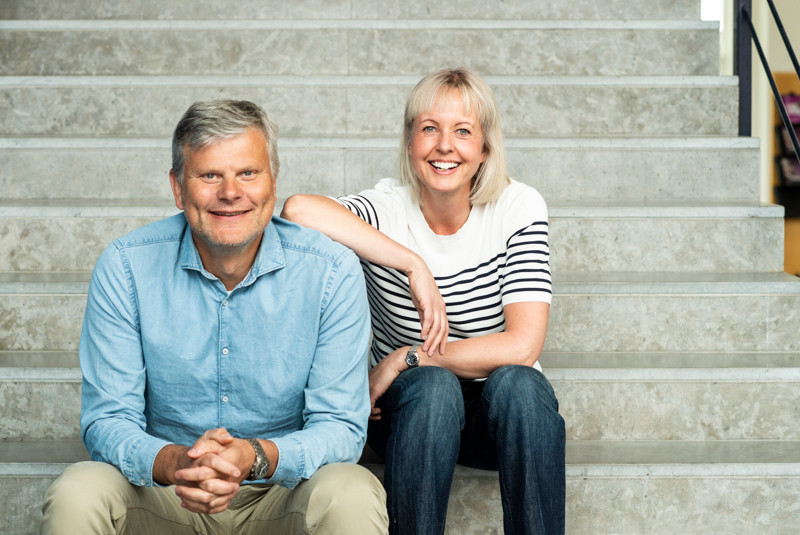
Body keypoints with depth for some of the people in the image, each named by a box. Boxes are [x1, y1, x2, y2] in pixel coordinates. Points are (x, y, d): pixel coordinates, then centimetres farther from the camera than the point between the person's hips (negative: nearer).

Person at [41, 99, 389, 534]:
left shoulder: (333, 272, -10)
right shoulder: (124, 268, -8)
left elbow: (340, 426, -11)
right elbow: (107, 423, -9)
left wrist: (257, 457, -33)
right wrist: (173, 463, -32)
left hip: (280, 495, 0)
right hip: (164, 496, 1)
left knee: (351, 496, -32)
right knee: (76, 494, -28)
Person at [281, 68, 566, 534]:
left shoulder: (518, 208, -9)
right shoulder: (387, 209, -10)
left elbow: (522, 346, -18)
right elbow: (297, 209, -34)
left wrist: (406, 359, -17)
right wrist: (412, 265, -35)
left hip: (501, 414, 1)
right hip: (415, 411, 0)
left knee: (517, 382, -32)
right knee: (433, 385, -33)